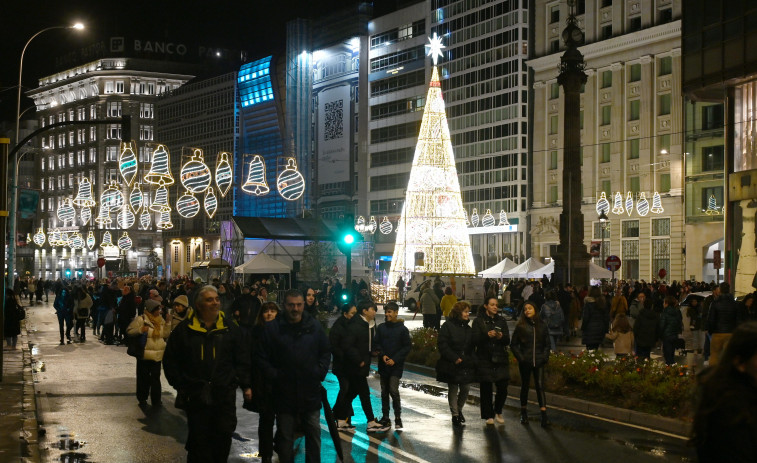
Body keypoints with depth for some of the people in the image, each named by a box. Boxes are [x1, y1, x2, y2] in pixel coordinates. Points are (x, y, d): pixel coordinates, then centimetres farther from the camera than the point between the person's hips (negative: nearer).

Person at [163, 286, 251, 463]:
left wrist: (246, 385, 2)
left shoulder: (231, 329, 5)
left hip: (225, 394, 1)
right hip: (196, 394, -1)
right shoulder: (184, 330, 2)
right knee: (198, 437, 6)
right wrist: (180, 384, 2)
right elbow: (170, 360, 8)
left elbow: (243, 359, 9)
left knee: (224, 433, 2)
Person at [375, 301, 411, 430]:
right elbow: (377, 344, 9)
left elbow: (407, 347, -3)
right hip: (383, 365, 4)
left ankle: (398, 418, -2)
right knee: (384, 391, 8)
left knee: (393, 390, -13)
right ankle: (385, 418, 16)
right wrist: (382, 355, -10)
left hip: (396, 365, -4)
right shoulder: (381, 327, 6)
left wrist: (395, 359, -11)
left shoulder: (402, 329, -4)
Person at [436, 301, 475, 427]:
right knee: (453, 389, 4)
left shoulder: (467, 328, 11)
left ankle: (459, 409, 27)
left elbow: (472, 346, 16)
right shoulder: (448, 326, -7)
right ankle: (455, 414, 14)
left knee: (466, 388, 4)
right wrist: (454, 358, -16)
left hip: (466, 365, 5)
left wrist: (471, 359, -1)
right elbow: (442, 344, -12)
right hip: (452, 365, -5)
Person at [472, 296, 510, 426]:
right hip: (484, 360, -2)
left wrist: (501, 337, -16)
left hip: (500, 359, 3)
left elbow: (507, 341, 6)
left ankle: (498, 412, 21)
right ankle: (489, 415, 13)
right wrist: (487, 335, -25)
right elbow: (474, 340, -8)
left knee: (502, 388, -2)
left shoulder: (501, 320, 11)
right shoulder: (478, 321, 2)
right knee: (486, 388, 0)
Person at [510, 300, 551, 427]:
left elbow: (547, 344, 12)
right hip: (525, 363, 0)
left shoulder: (542, 325, 7)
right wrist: (520, 357, -7)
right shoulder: (520, 326, 1)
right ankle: (523, 414, 23)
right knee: (525, 386, 10)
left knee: (540, 386, -9)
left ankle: (544, 416, -13)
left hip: (538, 361, 0)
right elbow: (513, 344, 3)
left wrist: (545, 357, -1)